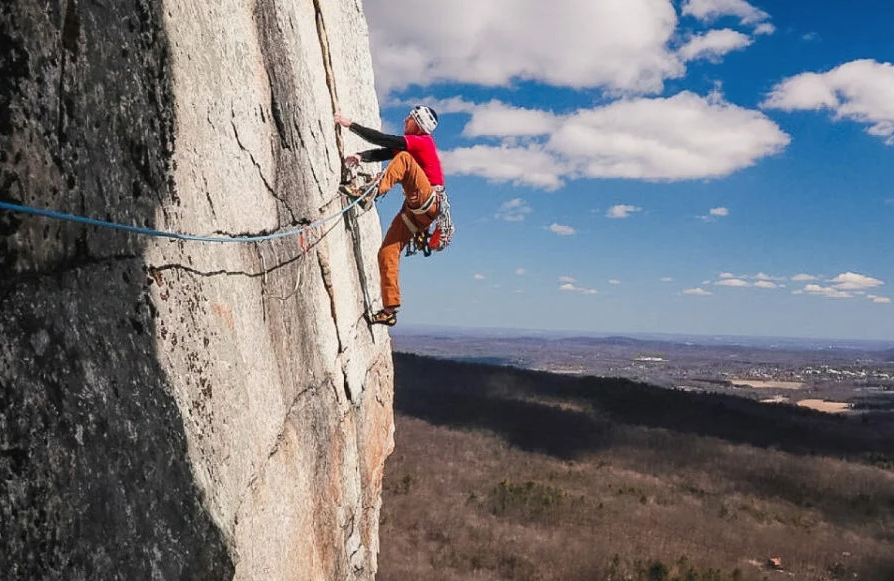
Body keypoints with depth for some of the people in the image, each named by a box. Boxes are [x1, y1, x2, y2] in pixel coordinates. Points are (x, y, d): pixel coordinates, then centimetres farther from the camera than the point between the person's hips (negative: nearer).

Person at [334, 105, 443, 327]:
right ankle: (389, 311, 3)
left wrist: (350, 124, -13)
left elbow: (383, 140, -16)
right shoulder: (411, 145, 20)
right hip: (414, 210, 9)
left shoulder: (423, 142, -7)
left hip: (428, 203, -9)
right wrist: (360, 156, -15)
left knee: (404, 159, -25)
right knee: (387, 253, 1)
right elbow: (383, 152, 5)